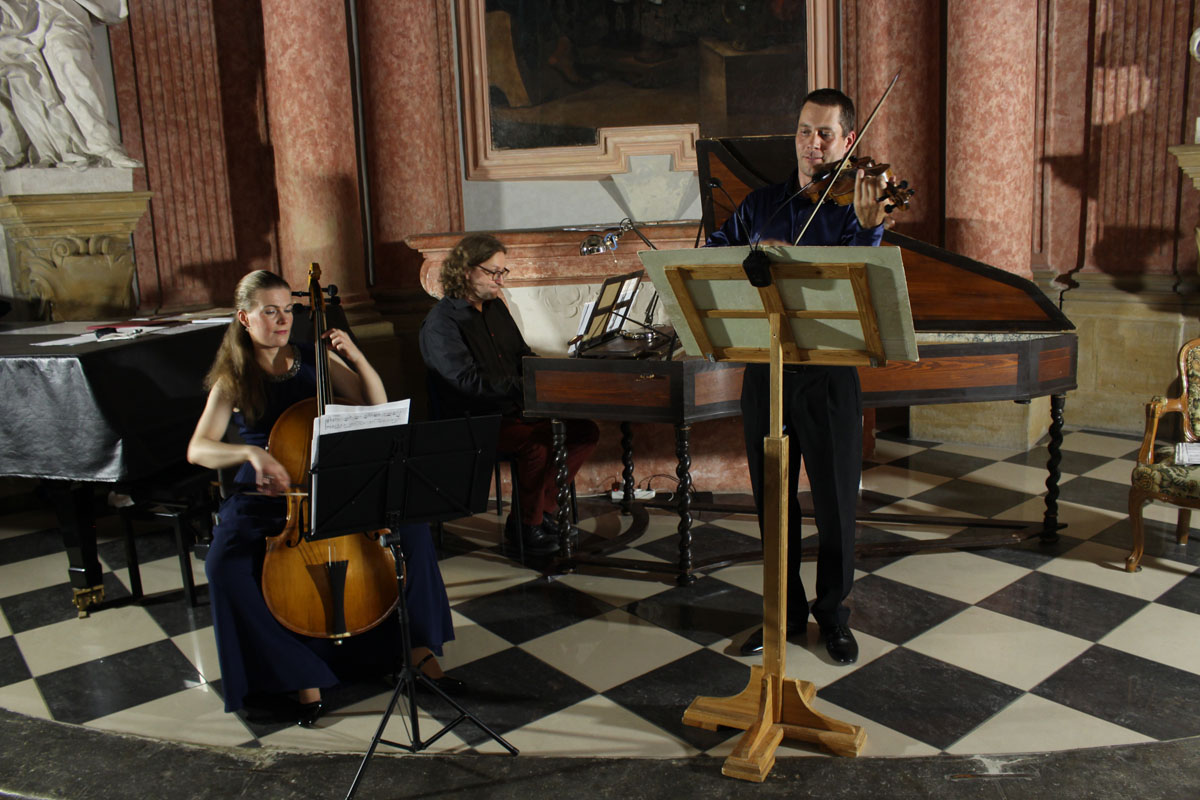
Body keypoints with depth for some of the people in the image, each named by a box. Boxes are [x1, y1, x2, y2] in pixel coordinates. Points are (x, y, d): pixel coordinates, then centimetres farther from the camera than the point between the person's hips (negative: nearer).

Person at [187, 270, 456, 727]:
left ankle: (419, 645, -5)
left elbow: (378, 407, -1)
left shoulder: (315, 360, 3)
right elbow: (198, 450, -14)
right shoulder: (233, 380, -2)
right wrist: (251, 452, -34)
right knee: (224, 566, -29)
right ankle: (301, 672, -13)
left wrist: (356, 357, -15)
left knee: (409, 526, -22)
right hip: (265, 496, -1)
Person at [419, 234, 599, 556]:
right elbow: (468, 382, -23)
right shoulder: (441, 322, -13)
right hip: (472, 421, -8)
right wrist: (523, 389, -27)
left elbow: (522, 355, 23)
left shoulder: (495, 307, 14)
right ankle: (529, 525, -9)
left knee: (585, 431, -5)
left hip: (512, 409, 9)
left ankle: (541, 509, 4)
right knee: (536, 445, -33)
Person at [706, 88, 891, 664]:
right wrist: (754, 250, -14)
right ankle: (785, 609, 29)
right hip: (766, 370, 3)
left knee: (836, 500, 6)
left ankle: (833, 611, 27)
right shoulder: (763, 203, 12)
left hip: (829, 372, -3)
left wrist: (869, 228, -32)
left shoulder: (855, 208, 0)